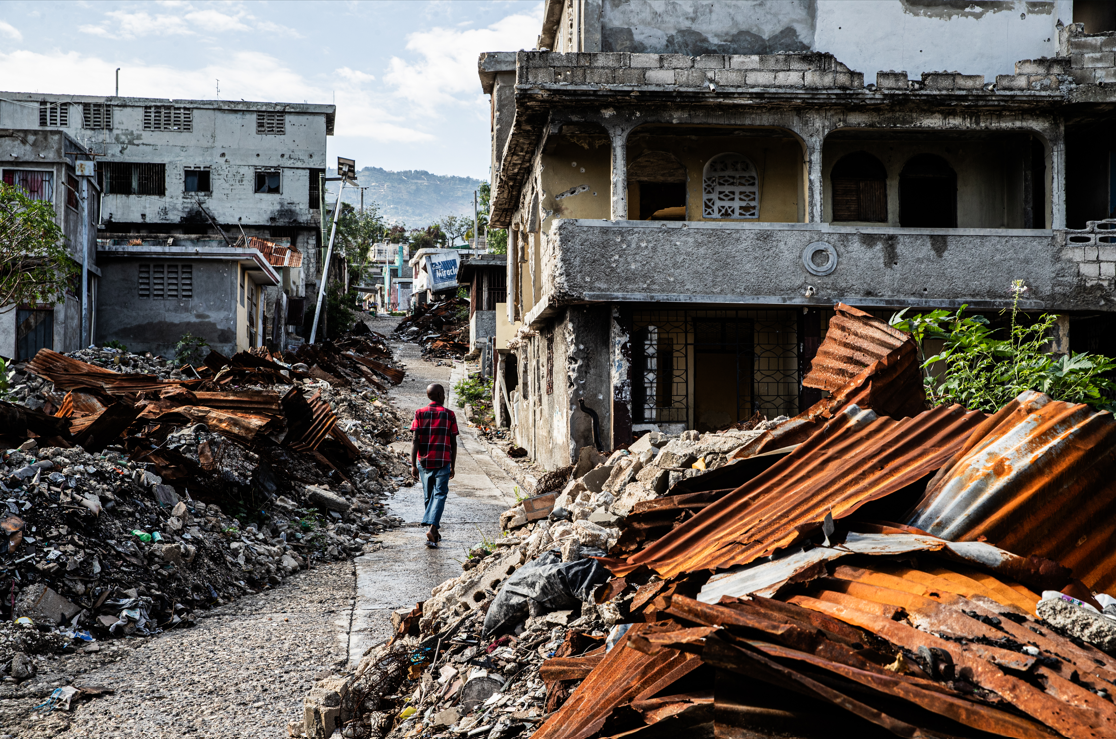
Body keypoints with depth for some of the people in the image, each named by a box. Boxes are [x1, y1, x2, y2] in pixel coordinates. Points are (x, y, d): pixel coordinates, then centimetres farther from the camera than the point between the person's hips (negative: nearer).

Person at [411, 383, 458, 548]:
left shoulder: (420, 414, 0)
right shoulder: (449, 415, -2)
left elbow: (415, 441, -7)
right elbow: (453, 443, 1)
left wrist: (413, 465, -7)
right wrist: (452, 466, 10)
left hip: (424, 462, 2)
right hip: (443, 462, -2)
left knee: (428, 497, 14)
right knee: (439, 495, -2)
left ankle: (435, 533, 23)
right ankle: (432, 528, -23)